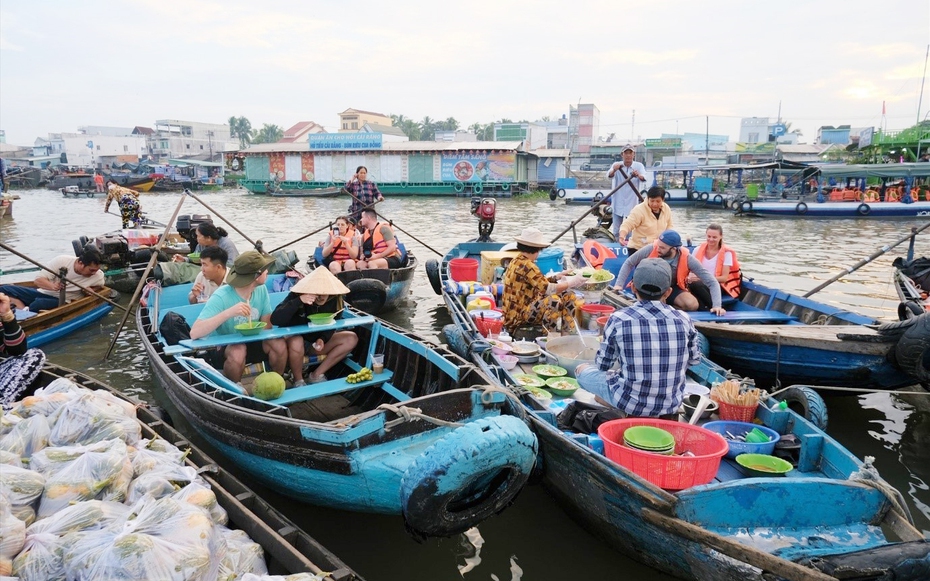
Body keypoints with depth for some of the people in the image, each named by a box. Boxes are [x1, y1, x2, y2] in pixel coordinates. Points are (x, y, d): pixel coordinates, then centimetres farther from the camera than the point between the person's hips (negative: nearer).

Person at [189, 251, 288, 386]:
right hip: (220, 348, -4)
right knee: (238, 351, -35)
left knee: (279, 344, -22)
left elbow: (267, 324, -4)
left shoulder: (261, 290, -10)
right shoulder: (221, 297, -26)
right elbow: (194, 333, -35)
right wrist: (229, 312, -45)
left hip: (250, 344, 5)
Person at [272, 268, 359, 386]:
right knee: (296, 343, -39)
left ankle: (316, 375, -9)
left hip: (316, 341, 4)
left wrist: (323, 339, -22)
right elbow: (275, 319, -37)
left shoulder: (334, 299, -15)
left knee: (351, 338, -13)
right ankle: (298, 381, -10)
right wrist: (299, 301, -47)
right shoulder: (296, 295, -25)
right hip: (294, 339, -4)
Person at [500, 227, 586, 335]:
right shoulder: (526, 265, -23)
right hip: (518, 316, -10)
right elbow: (548, 289, -25)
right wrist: (571, 283, -14)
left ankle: (568, 334, 9)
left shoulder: (517, 261, 8)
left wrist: (555, 277, 5)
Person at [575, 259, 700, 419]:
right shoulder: (683, 320, -9)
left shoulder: (618, 319, -16)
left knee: (582, 369, 17)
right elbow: (694, 359, 7)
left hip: (629, 404, -4)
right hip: (672, 405, 5)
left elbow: (603, 365, -4)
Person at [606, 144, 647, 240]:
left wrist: (638, 175, -45)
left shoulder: (639, 166, -2)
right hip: (618, 204, 0)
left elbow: (644, 178, -21)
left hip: (632, 204, 0)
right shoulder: (616, 165, -2)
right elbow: (609, 175, -22)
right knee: (616, 231, 7)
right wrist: (614, 170, -46)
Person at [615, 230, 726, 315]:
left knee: (692, 305, -27)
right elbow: (628, 263, -7)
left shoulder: (687, 259, -23)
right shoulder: (650, 249, -25)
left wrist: (716, 305, -31)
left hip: (672, 289, 1)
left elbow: (712, 282, -19)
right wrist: (619, 285, -15)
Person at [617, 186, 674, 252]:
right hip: (637, 248, -5)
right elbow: (627, 225, -25)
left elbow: (669, 226, 15)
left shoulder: (667, 209, 0)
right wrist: (622, 237, -44)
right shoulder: (639, 210, -18)